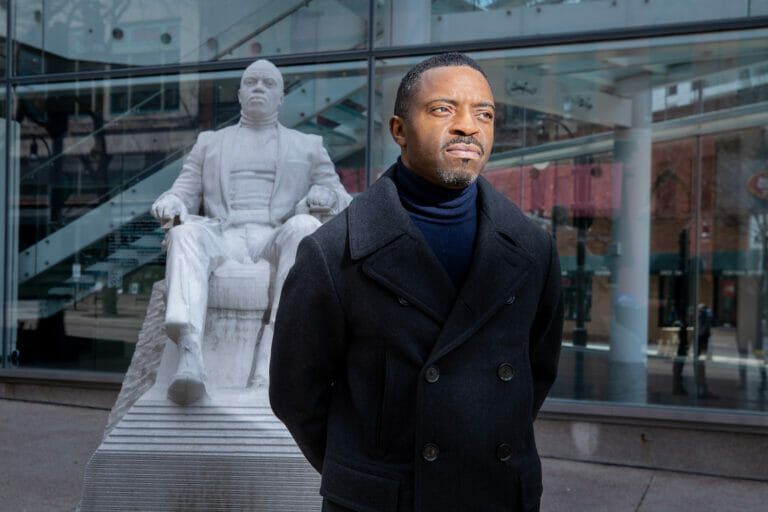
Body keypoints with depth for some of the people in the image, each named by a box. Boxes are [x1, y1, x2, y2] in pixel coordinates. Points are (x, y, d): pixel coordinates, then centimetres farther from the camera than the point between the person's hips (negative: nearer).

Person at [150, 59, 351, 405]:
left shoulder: (307, 146, 28)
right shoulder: (210, 142, 31)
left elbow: (343, 201, 19)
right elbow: (184, 192, 21)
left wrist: (326, 196, -6)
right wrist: (170, 203, -5)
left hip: (275, 240, 0)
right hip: (221, 238, 1)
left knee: (304, 226, -35)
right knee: (186, 233, -34)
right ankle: (190, 357, -54)